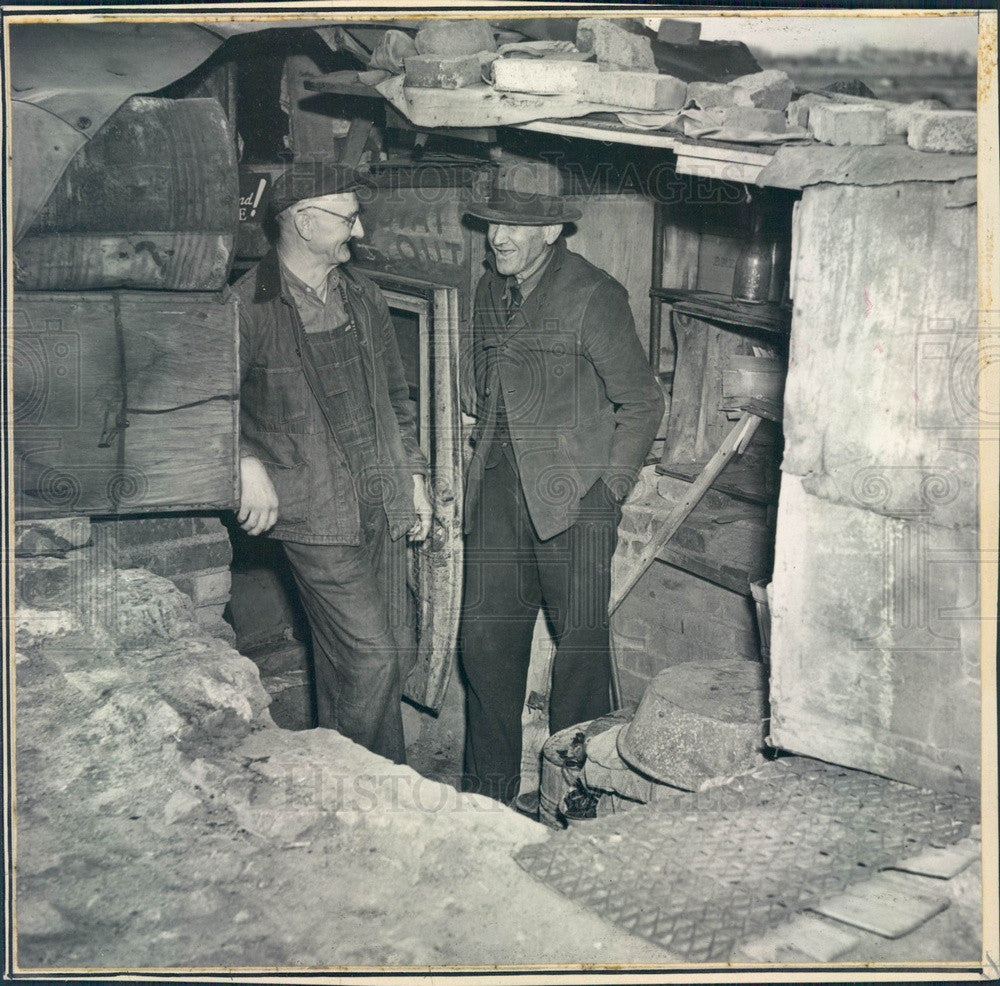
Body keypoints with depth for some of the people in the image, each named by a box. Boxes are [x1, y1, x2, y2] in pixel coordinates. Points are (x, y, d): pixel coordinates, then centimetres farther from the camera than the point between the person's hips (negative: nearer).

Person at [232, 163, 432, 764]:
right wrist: (247, 464, -25)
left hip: (383, 507, 7)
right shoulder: (250, 307, -9)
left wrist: (413, 477, 17)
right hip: (315, 514, -7)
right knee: (371, 656, -8)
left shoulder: (362, 295, 12)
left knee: (397, 652, 11)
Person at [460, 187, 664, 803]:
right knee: (485, 639, 7)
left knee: (581, 643, 2)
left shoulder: (594, 296, -9)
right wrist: (487, 462, 15)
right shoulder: (490, 291, 12)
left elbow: (642, 402, -5)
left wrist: (610, 488, -7)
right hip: (499, 493, 6)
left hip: (574, 496, -6)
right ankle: (489, 793, 21)